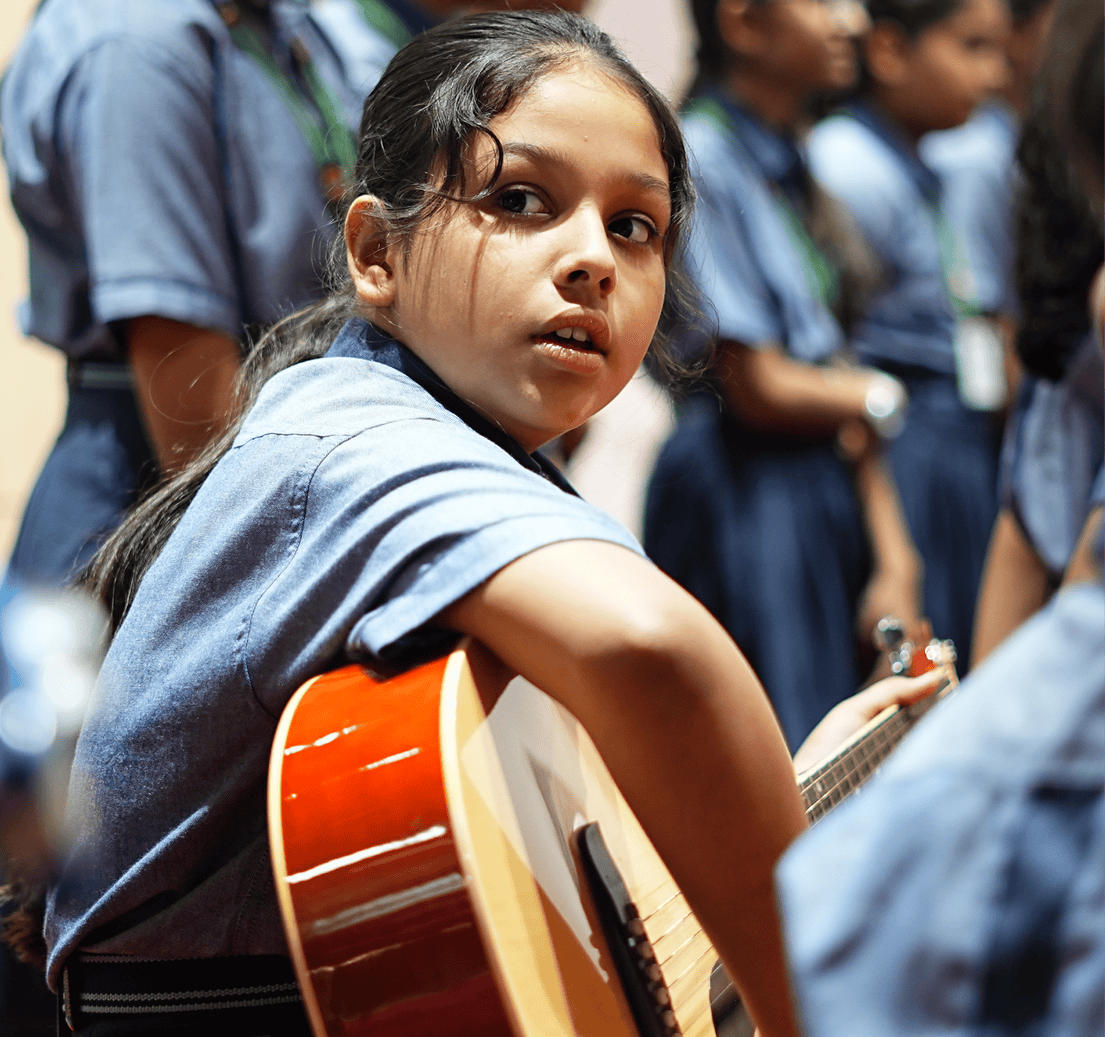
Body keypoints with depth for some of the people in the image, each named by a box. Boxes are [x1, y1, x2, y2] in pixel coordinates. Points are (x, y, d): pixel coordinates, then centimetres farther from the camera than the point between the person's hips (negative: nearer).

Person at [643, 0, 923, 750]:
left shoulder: (789, 164, 12)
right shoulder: (703, 161, -14)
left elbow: (834, 369, 9)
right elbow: (759, 389, -16)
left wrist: (894, 558, 4)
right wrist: (881, 399, 2)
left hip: (828, 491, 8)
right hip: (744, 498, -8)